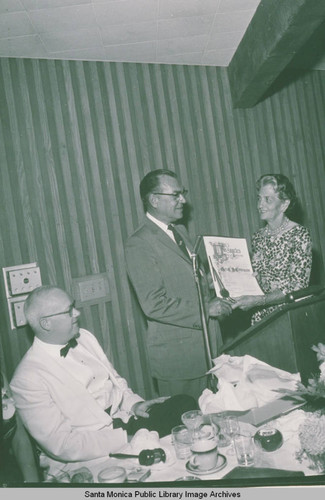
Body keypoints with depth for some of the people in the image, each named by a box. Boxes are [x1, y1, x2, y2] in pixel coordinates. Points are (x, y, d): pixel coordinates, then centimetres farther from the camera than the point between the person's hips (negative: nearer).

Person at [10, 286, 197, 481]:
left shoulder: (84, 337, 6)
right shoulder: (27, 378, -16)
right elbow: (61, 444, -18)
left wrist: (134, 404, -3)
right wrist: (126, 439, -21)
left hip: (124, 423, 8)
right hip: (89, 458, -7)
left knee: (184, 404, -12)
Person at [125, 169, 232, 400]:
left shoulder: (180, 231, 11)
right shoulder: (139, 244, -17)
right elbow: (154, 304, -22)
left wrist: (215, 298, 5)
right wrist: (204, 309, -20)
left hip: (205, 347, 8)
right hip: (176, 354, -7)